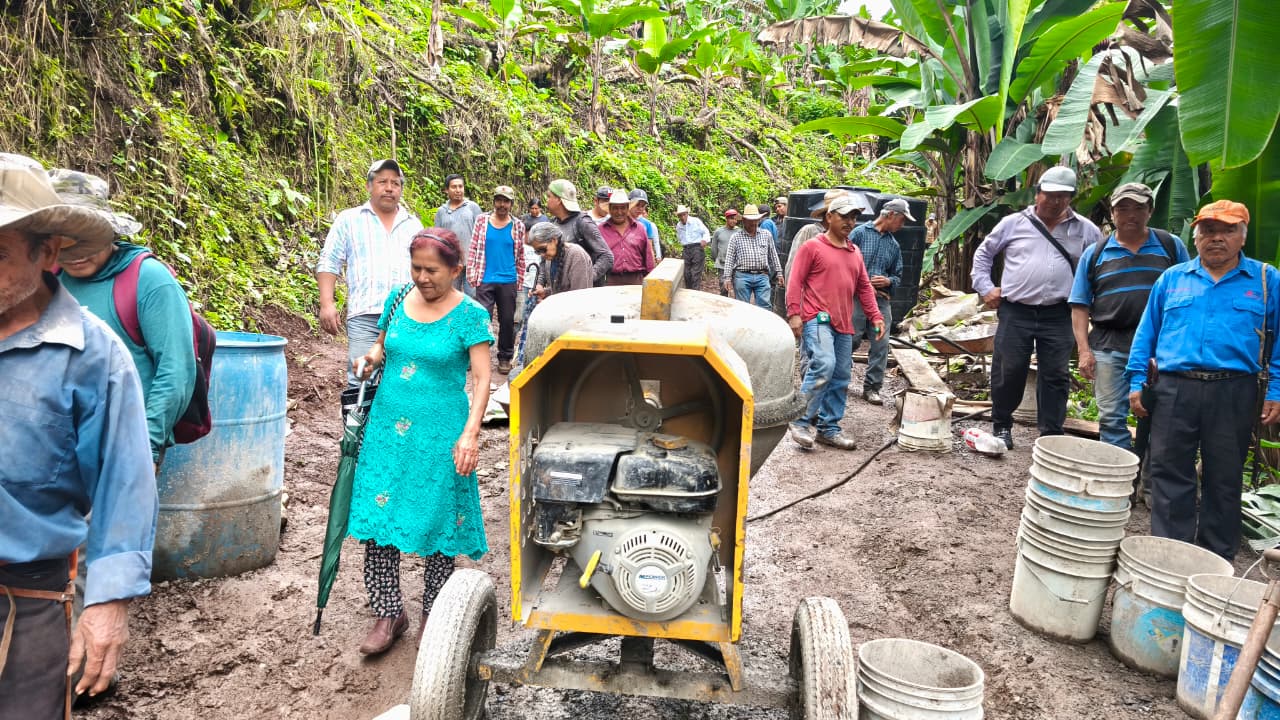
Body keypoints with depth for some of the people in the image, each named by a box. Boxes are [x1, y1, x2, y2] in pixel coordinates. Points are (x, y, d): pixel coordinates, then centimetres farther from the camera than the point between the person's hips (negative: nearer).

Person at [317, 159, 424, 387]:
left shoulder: (413, 225, 17)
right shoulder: (349, 219, 8)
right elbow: (329, 264, 5)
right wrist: (327, 304, -7)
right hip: (365, 316, -3)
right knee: (360, 382, -9)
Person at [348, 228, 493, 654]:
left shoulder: (470, 315, -7)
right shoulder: (398, 300, 6)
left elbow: (481, 379, -11)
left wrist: (470, 434, -21)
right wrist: (372, 358, -4)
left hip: (439, 432, -4)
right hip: (388, 426, 4)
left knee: (437, 521, 5)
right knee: (378, 519, 1)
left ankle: (433, 614, 23)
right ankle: (389, 612, 17)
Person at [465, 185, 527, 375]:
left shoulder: (518, 225, 4)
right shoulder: (481, 220, 2)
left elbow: (520, 255, 9)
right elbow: (473, 248, 3)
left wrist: (520, 279, 8)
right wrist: (471, 274, -2)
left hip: (509, 281, 1)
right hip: (485, 280, -1)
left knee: (507, 321, 7)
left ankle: (505, 358, 19)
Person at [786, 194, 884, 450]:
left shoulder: (855, 253, 20)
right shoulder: (812, 247, 1)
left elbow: (864, 287, 23)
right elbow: (796, 282, -4)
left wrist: (875, 316, 13)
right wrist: (794, 314, -13)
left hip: (844, 325, 7)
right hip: (817, 319, -7)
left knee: (840, 378, 6)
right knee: (823, 366, -23)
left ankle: (828, 428, 16)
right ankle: (802, 422, -12)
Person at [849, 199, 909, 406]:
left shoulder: (894, 245, 17)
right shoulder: (860, 233, 0)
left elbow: (897, 276, 21)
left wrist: (888, 281, -1)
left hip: (882, 300, 5)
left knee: (880, 345, -1)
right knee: (851, 340, -2)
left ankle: (872, 388, 7)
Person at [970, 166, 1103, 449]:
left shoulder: (1086, 230, 8)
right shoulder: (1014, 223, 6)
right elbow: (984, 253, 15)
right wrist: (985, 288, 6)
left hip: (1058, 317, 1)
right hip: (1015, 312, -1)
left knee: (1056, 375, 3)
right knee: (1008, 371, 2)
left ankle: (1051, 434, 12)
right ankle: (1001, 426, 19)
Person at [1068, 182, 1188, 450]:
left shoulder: (1171, 246, 8)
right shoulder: (1094, 254, 9)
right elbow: (1080, 306, 7)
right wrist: (1084, 350, -2)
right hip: (1109, 347, 1)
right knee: (1111, 419, 3)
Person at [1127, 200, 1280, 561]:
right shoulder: (1171, 279, 11)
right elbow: (1146, 333, 12)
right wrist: (1136, 382, 6)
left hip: (1233, 395, -1)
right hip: (1174, 391, 1)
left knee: (1224, 480, 9)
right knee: (1169, 475, 4)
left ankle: (1217, 557, 22)